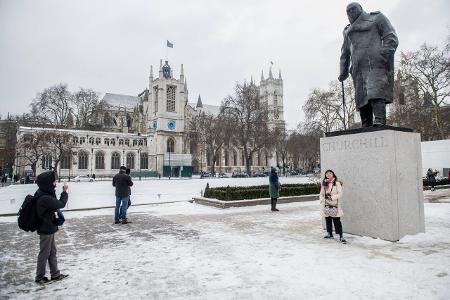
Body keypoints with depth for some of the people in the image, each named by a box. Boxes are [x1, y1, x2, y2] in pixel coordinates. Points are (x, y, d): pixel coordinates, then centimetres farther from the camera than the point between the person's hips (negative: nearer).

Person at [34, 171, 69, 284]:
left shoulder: (42, 193, 2)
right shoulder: (45, 198, -29)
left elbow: (55, 205, 11)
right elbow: (61, 204, -24)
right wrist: (65, 191, -13)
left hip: (48, 228, 10)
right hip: (46, 230, -10)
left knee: (52, 252, 18)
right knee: (44, 253, 7)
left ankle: (55, 274, 29)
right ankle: (39, 277, 24)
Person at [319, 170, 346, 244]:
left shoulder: (337, 183, -4)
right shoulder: (324, 184, 10)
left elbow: (340, 194, -9)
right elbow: (321, 194, 15)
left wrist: (332, 197, -18)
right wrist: (321, 199, -4)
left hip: (334, 205, -5)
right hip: (326, 206, 5)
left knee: (337, 221, -5)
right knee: (328, 220, 12)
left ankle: (341, 236, 0)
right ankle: (330, 234, 26)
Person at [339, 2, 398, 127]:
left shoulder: (376, 18, 19)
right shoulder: (348, 30, 32)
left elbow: (391, 37, 7)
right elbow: (345, 53, 28)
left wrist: (384, 54, -12)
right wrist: (343, 72, 15)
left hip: (376, 64, -4)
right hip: (358, 69, 4)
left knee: (376, 93, -24)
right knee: (361, 98, -6)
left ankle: (380, 122, -35)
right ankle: (366, 127, -9)